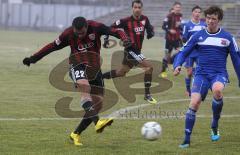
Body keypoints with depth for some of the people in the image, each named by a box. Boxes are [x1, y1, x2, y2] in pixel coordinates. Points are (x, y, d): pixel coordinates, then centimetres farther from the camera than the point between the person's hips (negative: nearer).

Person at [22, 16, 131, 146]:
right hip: (78, 65, -3)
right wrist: (33, 58, 7)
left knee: (98, 104, -2)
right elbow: (52, 46, 5)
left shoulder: (96, 27, -10)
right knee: (85, 87, -36)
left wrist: (124, 38, -37)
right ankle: (97, 122, -52)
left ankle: (76, 134, 11)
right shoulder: (68, 34, -8)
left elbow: (115, 31, -15)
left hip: (94, 67, 3)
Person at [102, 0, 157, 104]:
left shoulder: (145, 19, 2)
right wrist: (106, 38, -13)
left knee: (121, 73, 21)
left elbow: (149, 28, 17)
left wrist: (151, 32, -5)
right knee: (149, 66, -20)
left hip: (137, 51, 7)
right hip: (130, 50, -7)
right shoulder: (126, 21, -13)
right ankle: (147, 95, -12)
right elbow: (111, 28, -5)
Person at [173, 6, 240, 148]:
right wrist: (178, 65, -16)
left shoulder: (227, 37, 4)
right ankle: (187, 139, -6)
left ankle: (215, 126, -12)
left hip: (219, 74, -1)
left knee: (217, 90, -36)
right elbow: (184, 52, 5)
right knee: (194, 103, -18)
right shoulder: (198, 36, 5)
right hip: (202, 74, 1)